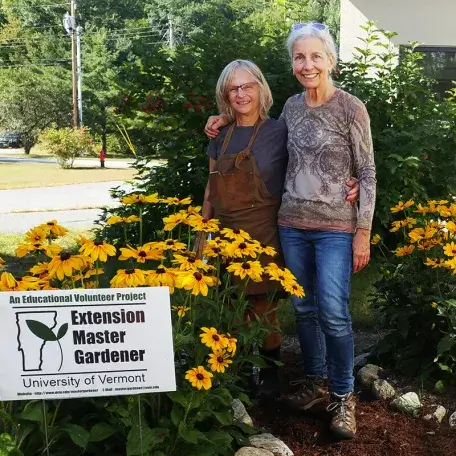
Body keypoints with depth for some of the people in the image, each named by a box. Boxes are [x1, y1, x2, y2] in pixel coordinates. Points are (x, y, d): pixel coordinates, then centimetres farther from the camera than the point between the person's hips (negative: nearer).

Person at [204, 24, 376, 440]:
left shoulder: (351, 108, -7)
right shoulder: (291, 107, 7)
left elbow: (367, 174, -5)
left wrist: (363, 232, -9)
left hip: (335, 227, -4)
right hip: (291, 224, 5)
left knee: (333, 312, -7)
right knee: (303, 308, 11)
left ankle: (343, 395, 12)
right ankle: (316, 382, 28)